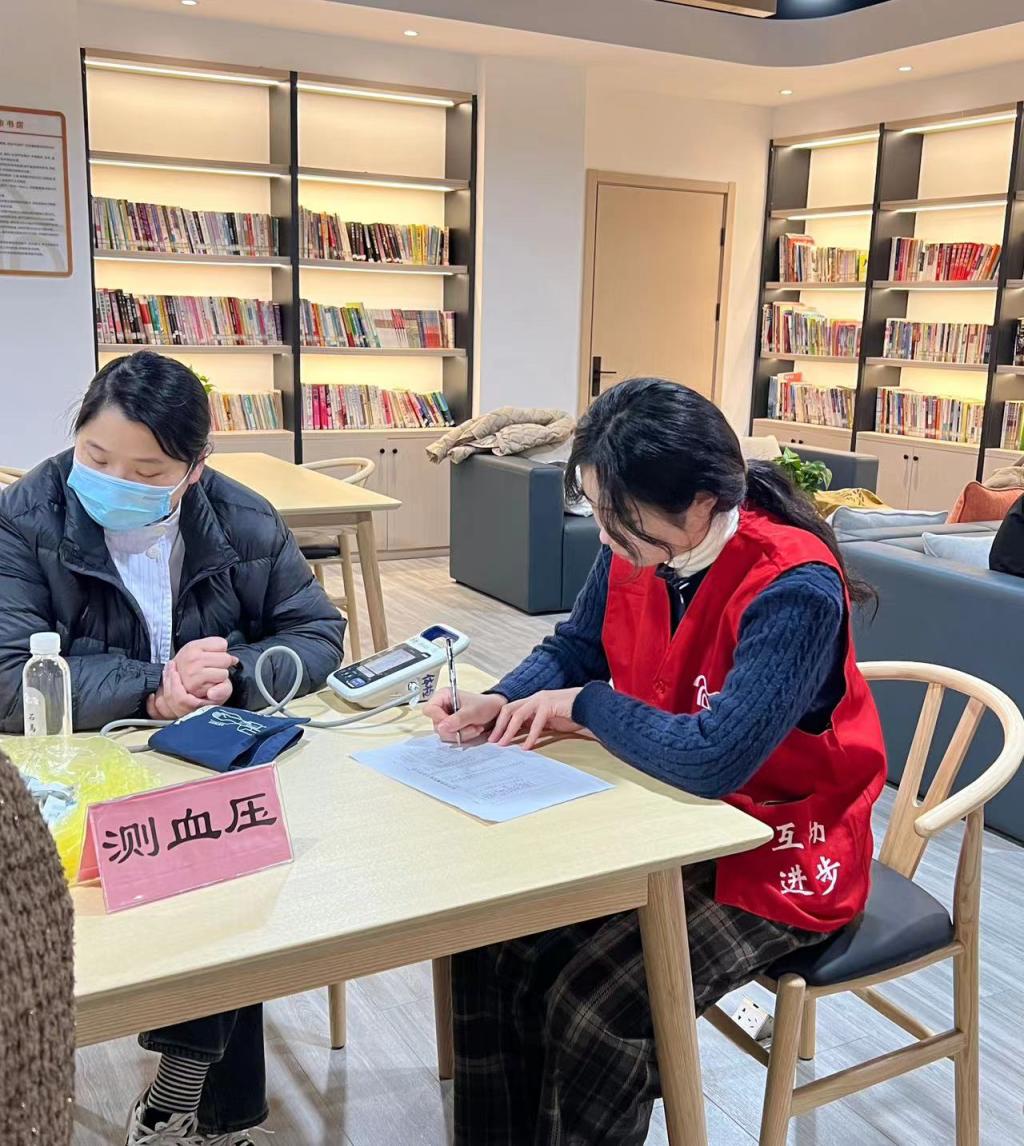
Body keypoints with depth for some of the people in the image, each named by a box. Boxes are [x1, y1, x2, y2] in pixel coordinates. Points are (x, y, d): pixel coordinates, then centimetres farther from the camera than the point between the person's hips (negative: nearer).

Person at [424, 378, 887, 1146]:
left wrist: (586, 707, -20)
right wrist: (500, 703, -11)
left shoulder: (795, 589, -28)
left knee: (592, 1009, -21)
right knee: (489, 946, -6)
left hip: (773, 855, -6)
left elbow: (713, 760, -35)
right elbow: (574, 650, 9)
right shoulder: (635, 554, -7)